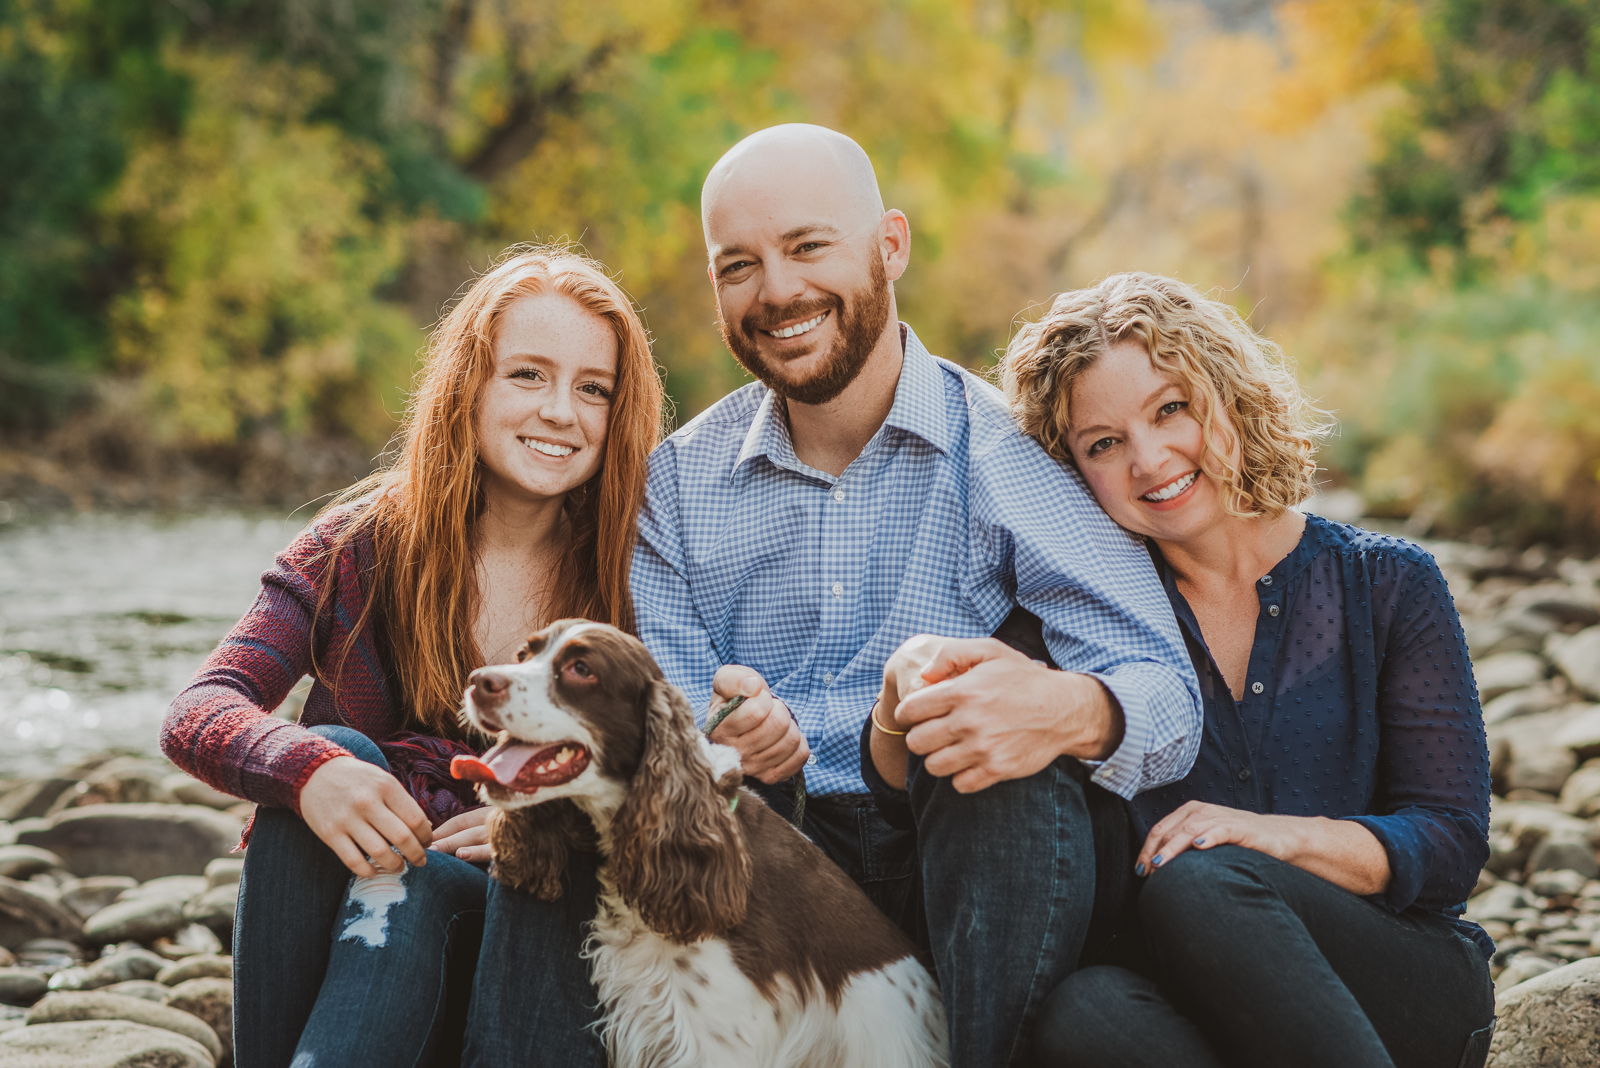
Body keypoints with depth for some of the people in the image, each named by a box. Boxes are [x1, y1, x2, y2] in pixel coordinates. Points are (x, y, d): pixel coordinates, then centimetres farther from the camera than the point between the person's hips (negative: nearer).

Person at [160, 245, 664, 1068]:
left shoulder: (633, 577, -2)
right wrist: (310, 768, -34)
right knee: (334, 752, -27)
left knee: (412, 884, -32)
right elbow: (197, 713, -12)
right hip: (333, 906, 2)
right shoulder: (364, 545, -1)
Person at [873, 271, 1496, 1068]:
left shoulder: (1386, 585, 6)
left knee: (1198, 884, -33)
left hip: (1413, 986, -1)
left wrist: (1282, 835, -17)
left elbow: (1453, 845, 1)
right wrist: (904, 717, -26)